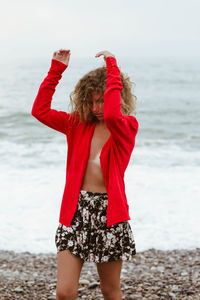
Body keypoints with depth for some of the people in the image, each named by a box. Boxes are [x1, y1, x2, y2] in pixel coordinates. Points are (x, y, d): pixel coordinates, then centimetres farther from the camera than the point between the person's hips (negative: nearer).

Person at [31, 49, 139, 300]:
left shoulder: (128, 127, -5)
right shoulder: (79, 124, 9)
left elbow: (111, 114, -28)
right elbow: (40, 110, 5)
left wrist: (112, 66, -22)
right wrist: (57, 69, -1)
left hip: (108, 212, -3)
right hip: (75, 211, 3)